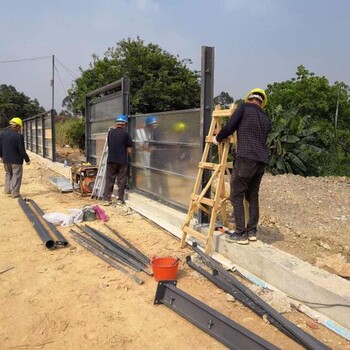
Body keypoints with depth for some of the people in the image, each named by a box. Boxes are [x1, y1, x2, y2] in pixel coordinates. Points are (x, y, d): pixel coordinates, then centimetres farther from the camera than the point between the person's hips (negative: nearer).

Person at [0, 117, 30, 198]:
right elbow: (22, 150, -17)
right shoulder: (19, 136, -17)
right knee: (16, 176, 3)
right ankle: (15, 193, 5)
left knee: (8, 174, 23)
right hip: (16, 161, -6)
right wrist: (27, 159, -6)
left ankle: (8, 190, 29)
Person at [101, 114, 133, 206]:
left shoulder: (110, 132, 2)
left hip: (111, 160, 2)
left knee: (109, 180, 8)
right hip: (122, 160, -2)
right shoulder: (126, 133, -7)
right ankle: (120, 200, 11)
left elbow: (109, 145, 12)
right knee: (121, 180, 7)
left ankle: (106, 199, 8)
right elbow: (129, 150, -5)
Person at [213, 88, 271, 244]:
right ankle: (252, 231, 19)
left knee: (236, 196, -1)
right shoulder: (266, 119, 21)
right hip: (261, 161, 7)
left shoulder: (245, 107, 5)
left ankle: (241, 234, 0)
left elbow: (230, 127, -1)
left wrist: (218, 138, 16)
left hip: (246, 158, -7)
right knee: (253, 195, 15)